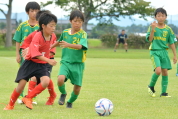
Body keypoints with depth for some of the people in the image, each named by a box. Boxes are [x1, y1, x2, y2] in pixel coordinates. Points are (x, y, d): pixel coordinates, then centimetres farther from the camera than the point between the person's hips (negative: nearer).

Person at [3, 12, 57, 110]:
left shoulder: (52, 37, -3)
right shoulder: (37, 36, -22)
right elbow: (35, 53, -32)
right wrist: (48, 60, -39)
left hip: (42, 65, 4)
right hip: (30, 63, -4)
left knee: (46, 81, -21)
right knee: (21, 84, -7)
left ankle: (28, 98, -4)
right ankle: (11, 104, 17)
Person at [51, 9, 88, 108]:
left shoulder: (83, 34, -7)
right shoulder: (65, 32, 5)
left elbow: (80, 46, -26)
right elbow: (59, 41, 27)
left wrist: (68, 45, -42)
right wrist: (50, 47, 38)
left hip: (78, 64, -2)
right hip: (65, 62, 2)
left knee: (77, 87, -1)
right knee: (60, 79, -26)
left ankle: (70, 101, 31)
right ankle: (63, 94, 7)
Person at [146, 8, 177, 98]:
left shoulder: (168, 29, 5)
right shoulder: (152, 27, -1)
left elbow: (171, 43, 10)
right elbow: (149, 39, -10)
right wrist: (153, 29, -21)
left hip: (164, 52, 4)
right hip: (154, 52, -3)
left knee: (165, 72, 0)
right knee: (158, 70, -20)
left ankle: (164, 92, 9)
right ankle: (151, 86, 4)